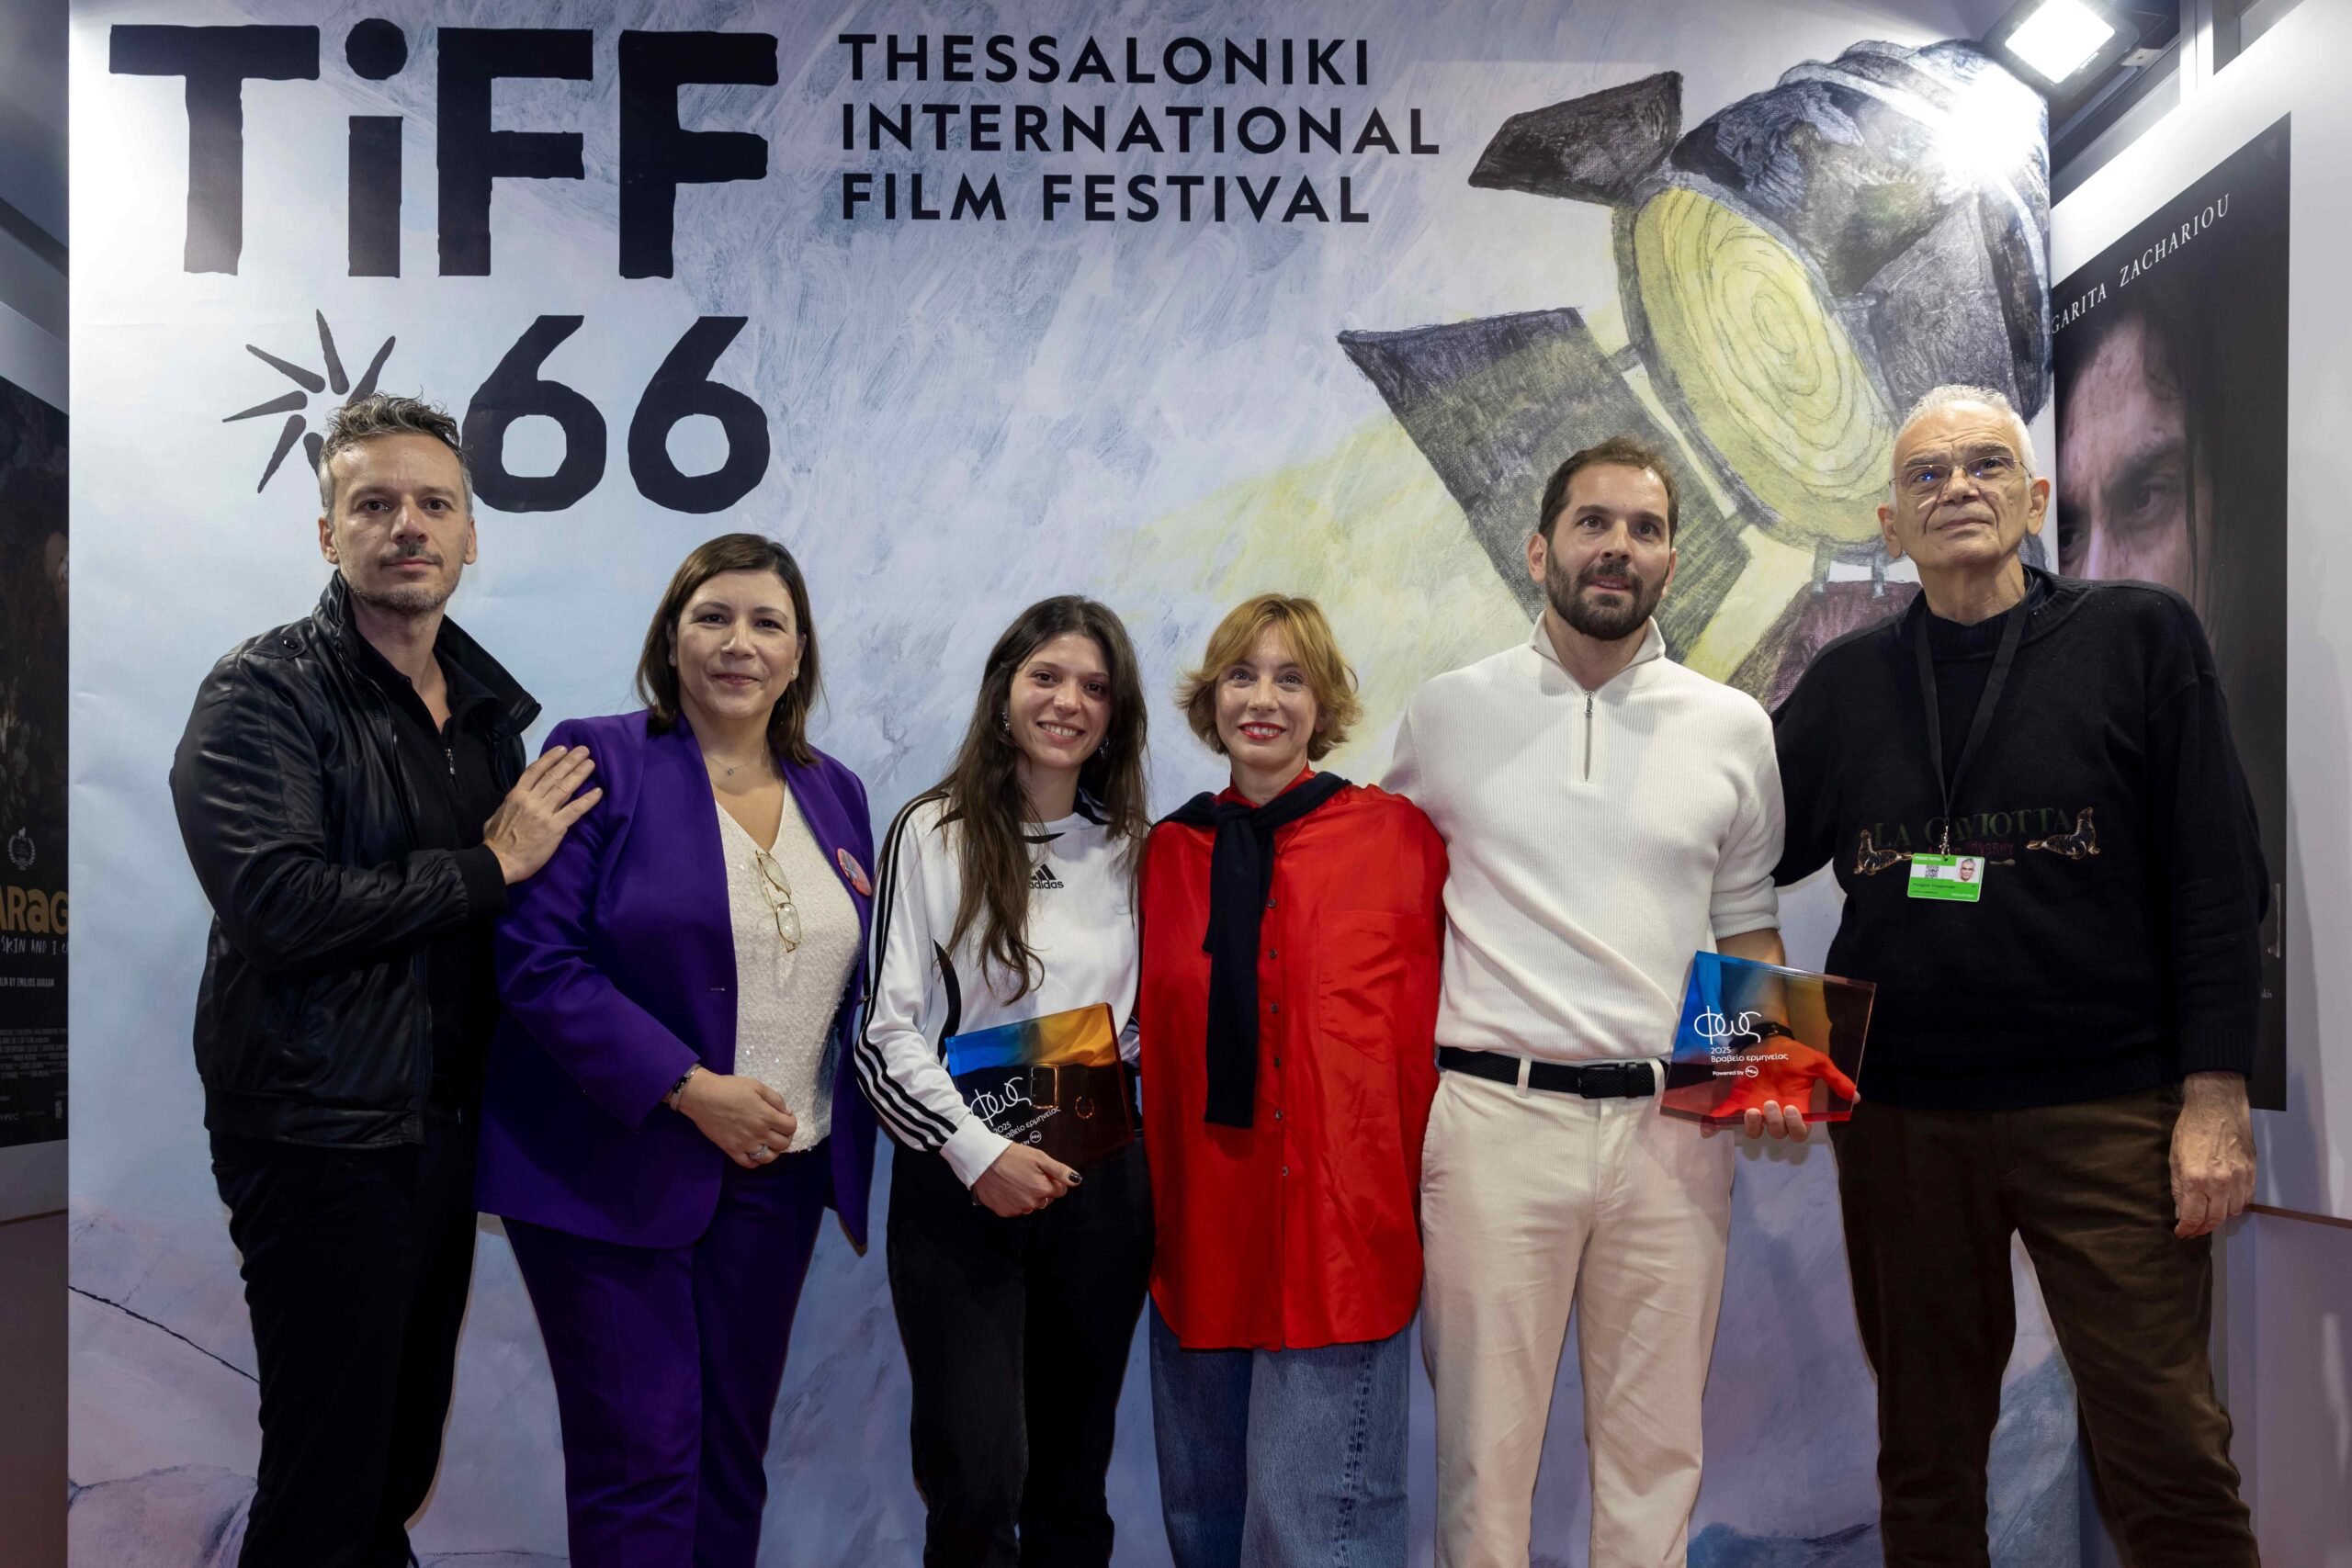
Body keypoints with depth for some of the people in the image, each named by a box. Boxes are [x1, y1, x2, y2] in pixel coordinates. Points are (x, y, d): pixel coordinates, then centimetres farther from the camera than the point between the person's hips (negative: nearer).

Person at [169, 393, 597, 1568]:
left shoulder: (487, 703, 11)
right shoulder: (263, 693, -10)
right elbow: (278, 903, -25)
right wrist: (490, 866, -17)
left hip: (446, 1122, 7)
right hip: (321, 1132, -6)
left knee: (406, 1451, 19)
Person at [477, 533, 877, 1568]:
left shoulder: (834, 794, 10)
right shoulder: (602, 761, -6)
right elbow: (537, 958, -14)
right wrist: (690, 1088, -19)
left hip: (778, 1173, 5)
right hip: (615, 1166, -5)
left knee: (733, 1453, 14)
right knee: (640, 1459, 0)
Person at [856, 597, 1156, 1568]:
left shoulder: (1130, 847, 10)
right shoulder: (933, 832, -3)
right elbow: (885, 1029, -7)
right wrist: (978, 1152, -14)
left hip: (1100, 1183, 4)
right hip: (960, 1182, -4)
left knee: (1072, 1477, 11)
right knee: (979, 1479, -7)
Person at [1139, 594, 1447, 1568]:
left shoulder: (1398, 836, -3)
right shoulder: (1167, 852, 7)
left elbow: (1440, 1016, 1)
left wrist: (1426, 1183, -5)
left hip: (1343, 1228, -4)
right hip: (1200, 1228, 4)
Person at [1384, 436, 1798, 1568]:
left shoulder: (1734, 730, 9)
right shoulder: (1447, 714, 5)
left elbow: (1747, 925, 17)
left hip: (1671, 1124, 2)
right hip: (1493, 1115, -1)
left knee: (1656, 1445, 9)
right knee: (1485, 1442, 4)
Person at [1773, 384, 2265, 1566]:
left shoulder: (2139, 636, 2)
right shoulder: (1848, 682, 9)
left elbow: (2215, 878, -1)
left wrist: (2214, 1096, -7)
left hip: (2106, 1113, -2)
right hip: (1900, 1116, 3)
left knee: (2167, 1458, -1)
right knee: (1926, 1458, 13)